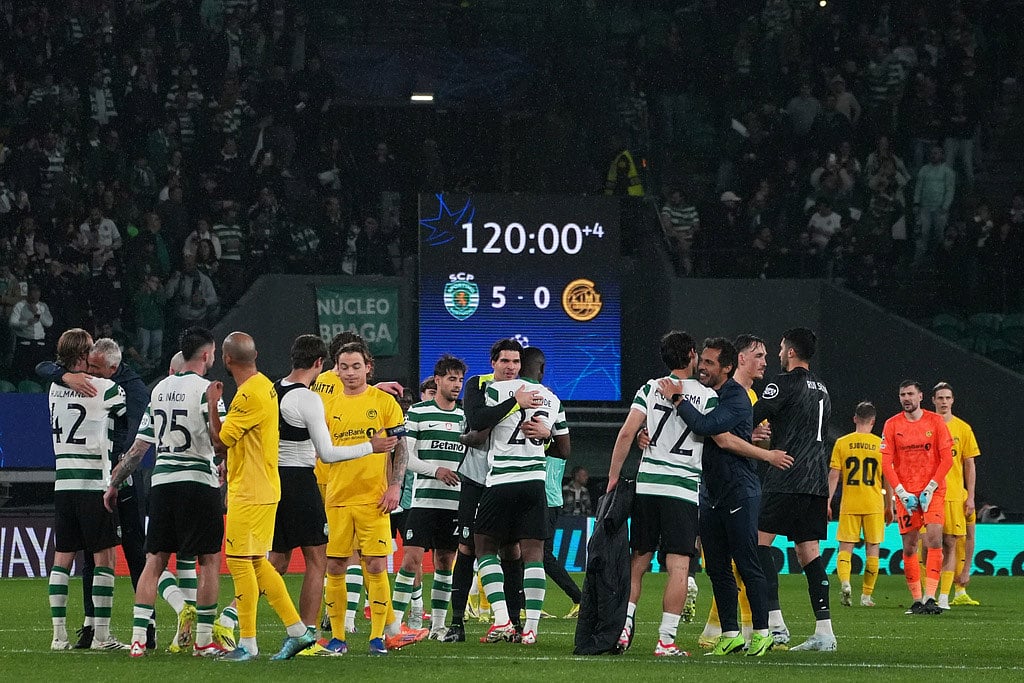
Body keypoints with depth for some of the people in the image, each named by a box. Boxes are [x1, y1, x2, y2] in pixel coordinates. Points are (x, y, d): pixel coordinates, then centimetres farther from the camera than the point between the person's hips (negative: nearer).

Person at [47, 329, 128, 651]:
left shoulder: (55, 388, 8)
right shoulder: (104, 388, -10)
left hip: (63, 481, 6)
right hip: (95, 482, -6)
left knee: (62, 558, 7)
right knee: (104, 558, -1)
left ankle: (59, 634, 4)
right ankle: (101, 634, -4)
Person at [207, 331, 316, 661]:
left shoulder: (249, 394, -19)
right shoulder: (266, 386, 13)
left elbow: (221, 441, -16)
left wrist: (212, 403, -5)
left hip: (250, 494, -10)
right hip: (262, 489, 10)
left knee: (240, 561, -5)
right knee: (256, 562, 14)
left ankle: (247, 643, -1)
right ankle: (298, 630, 14)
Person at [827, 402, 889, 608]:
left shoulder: (842, 443, 0)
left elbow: (834, 475, -2)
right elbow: (887, 478, 4)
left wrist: (828, 502, 3)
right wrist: (889, 506, 13)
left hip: (849, 504, 0)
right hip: (874, 505, 0)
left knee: (845, 547, 3)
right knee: (872, 549, 9)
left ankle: (845, 582, -22)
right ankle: (867, 595, 10)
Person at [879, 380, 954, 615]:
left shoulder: (935, 422, 2)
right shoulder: (892, 425, 4)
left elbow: (947, 458, 0)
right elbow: (886, 463, 2)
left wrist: (930, 488, -8)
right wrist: (901, 492, -8)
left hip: (933, 492, -2)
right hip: (905, 493, 2)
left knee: (934, 539, -16)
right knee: (909, 546, 1)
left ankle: (930, 596, -19)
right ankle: (916, 599, 9)